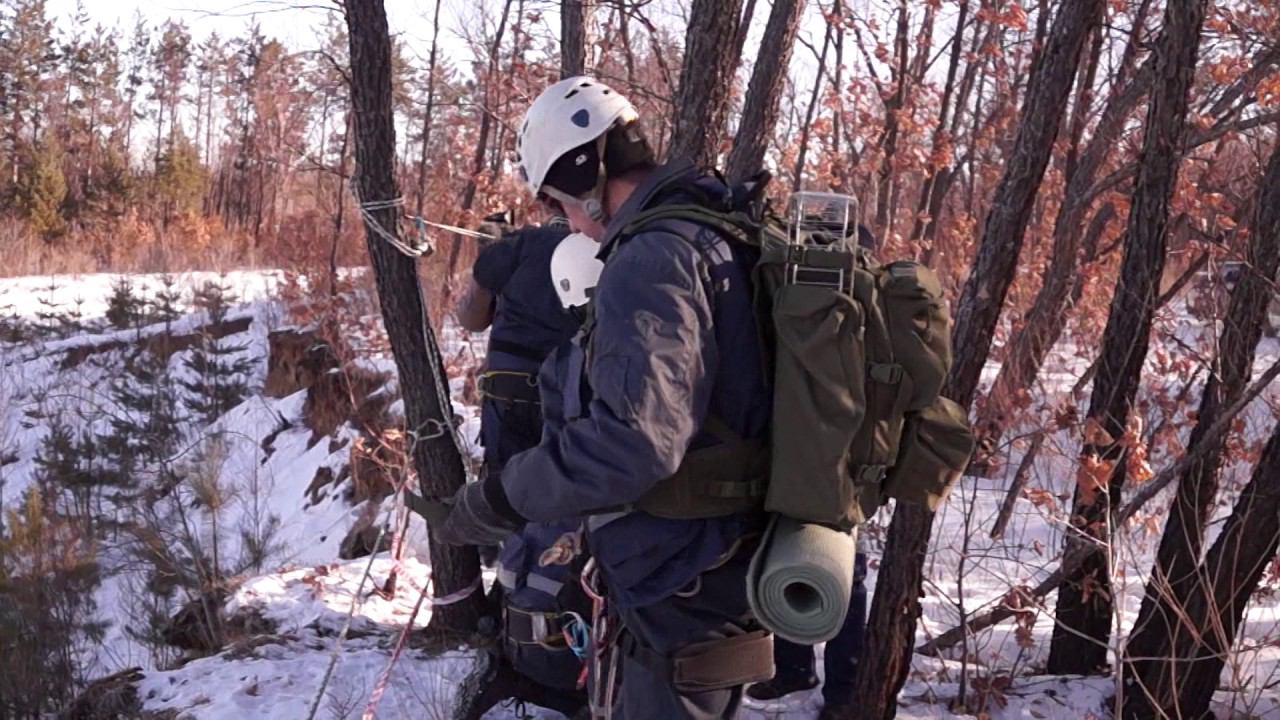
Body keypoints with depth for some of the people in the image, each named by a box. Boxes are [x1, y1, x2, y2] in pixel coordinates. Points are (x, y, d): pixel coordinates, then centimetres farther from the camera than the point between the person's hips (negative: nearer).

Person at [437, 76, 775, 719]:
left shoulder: (652, 258, -21)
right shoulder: (717, 237, 11)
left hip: (679, 588, -10)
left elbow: (634, 437, -30)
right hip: (716, 568, 10)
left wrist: (501, 500, -20)